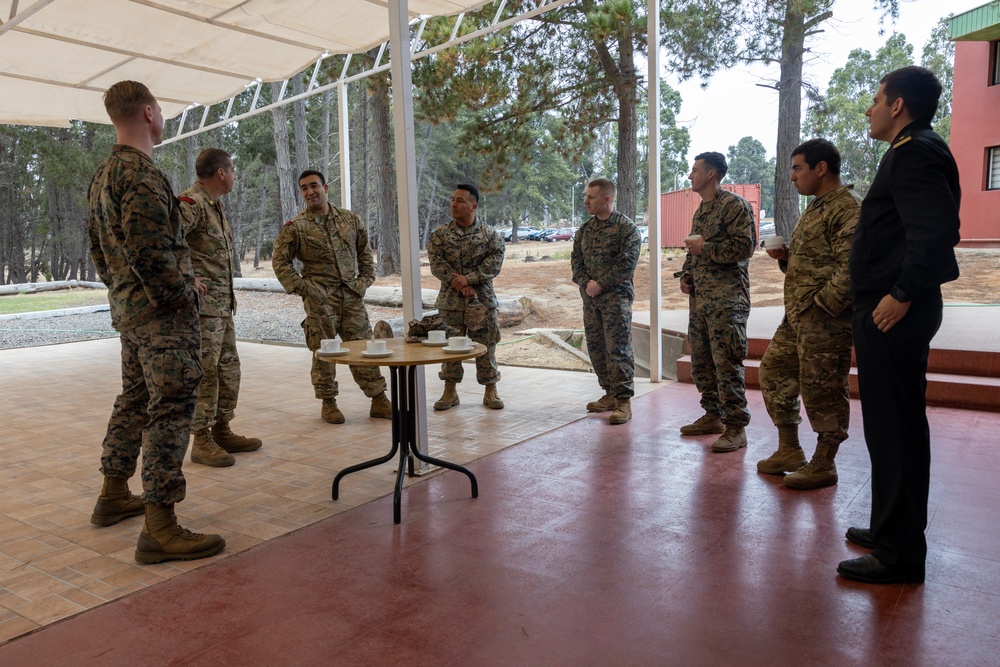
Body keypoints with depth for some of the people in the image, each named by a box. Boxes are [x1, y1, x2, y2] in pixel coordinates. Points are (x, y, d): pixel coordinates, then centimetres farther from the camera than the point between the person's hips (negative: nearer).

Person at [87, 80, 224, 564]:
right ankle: (159, 528, -6)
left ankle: (113, 496, 32)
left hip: (128, 309, 11)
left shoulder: (103, 174, 16)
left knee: (134, 399, 20)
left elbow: (97, 245, 21)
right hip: (162, 314, -10)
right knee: (171, 409, -9)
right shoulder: (141, 173, -16)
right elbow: (149, 251, -24)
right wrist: (182, 294, -14)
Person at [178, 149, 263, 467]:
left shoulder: (216, 205, 18)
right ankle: (202, 441, 4)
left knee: (228, 368, 14)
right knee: (205, 371, -5)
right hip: (202, 304, -10)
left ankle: (222, 431, 24)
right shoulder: (191, 202, -13)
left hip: (223, 305, 10)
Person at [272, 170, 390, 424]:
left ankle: (379, 400, 10)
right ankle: (328, 403, 16)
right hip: (320, 298, -2)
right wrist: (301, 287, -8)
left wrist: (365, 281, 5)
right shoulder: (295, 227, 0)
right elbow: (280, 262, 2)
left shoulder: (351, 220, 9)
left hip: (352, 295, 3)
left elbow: (365, 254, 17)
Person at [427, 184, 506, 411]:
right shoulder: (439, 235, 4)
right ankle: (450, 391, 19)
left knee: (486, 347, 5)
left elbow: (494, 263, -9)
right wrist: (459, 283, -18)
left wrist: (468, 279, -19)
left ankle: (491, 391, 17)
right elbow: (437, 264, -6)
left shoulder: (490, 235, 2)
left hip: (482, 300, -1)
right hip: (450, 301, 1)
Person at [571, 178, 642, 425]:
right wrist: (585, 283, -4)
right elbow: (576, 259, 12)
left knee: (618, 348, -8)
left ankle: (624, 400, -1)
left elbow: (627, 264, -14)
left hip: (615, 296, -7)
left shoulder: (627, 228, -7)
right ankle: (610, 394, 22)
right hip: (590, 296, 7)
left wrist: (600, 284, -15)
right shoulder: (585, 228, 13)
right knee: (596, 347, 10)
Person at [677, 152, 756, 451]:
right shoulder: (701, 210, 20)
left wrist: (705, 247, -12)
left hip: (726, 297, -9)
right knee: (700, 360, 12)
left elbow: (744, 246, -17)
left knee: (726, 362, -9)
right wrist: (685, 275, 13)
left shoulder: (735, 205, -7)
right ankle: (713, 416, 24)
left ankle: (736, 427, -3)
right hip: (699, 296, 9)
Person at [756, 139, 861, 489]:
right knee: (774, 372, 14)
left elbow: (850, 267, -22)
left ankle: (823, 465, 13)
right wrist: (785, 256, 9)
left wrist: (822, 304, -21)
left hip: (825, 319, -10)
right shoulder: (817, 207, 19)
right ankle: (789, 451, 26)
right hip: (797, 316, 10)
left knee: (821, 388, -1)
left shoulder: (848, 207, -13)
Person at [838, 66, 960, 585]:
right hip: (890, 311, 11)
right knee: (895, 425, 17)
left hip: (893, 314, -11)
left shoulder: (913, 154, -14)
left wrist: (902, 294, -21)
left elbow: (938, 230, -26)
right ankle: (893, 530, 30)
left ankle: (899, 553, 6)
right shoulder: (915, 152, 18)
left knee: (894, 429, -4)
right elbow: (927, 228, 20)